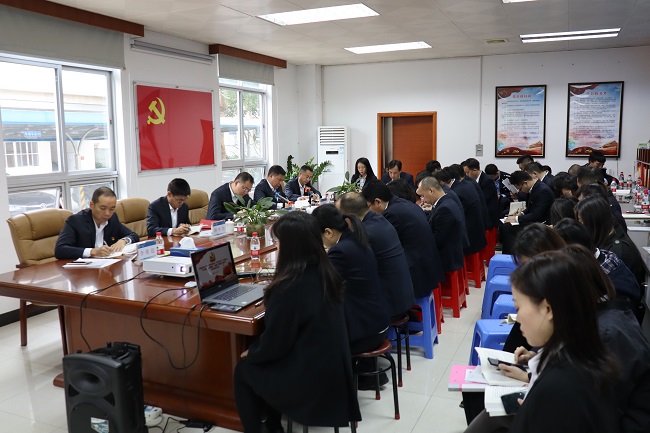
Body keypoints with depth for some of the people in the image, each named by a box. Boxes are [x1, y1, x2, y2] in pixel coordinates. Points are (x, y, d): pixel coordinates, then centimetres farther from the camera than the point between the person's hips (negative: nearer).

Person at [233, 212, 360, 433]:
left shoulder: (289, 287, -27)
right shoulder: (327, 274, -2)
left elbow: (274, 343, -17)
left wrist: (251, 352, 3)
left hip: (308, 379, -7)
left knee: (243, 370, 17)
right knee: (255, 361, 27)